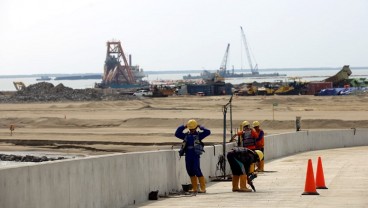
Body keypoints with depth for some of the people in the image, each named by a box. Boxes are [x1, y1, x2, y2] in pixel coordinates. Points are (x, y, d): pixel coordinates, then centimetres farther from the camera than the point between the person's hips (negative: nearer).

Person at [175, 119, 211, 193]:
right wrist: (183, 127, 2)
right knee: (190, 171, 8)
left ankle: (203, 188, -6)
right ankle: (195, 188, 17)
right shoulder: (186, 135, 11)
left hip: (195, 156, -5)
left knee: (197, 171, -11)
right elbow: (177, 134, 8)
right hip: (188, 156, 5)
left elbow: (208, 132, -7)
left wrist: (200, 127, -4)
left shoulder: (199, 135, 1)